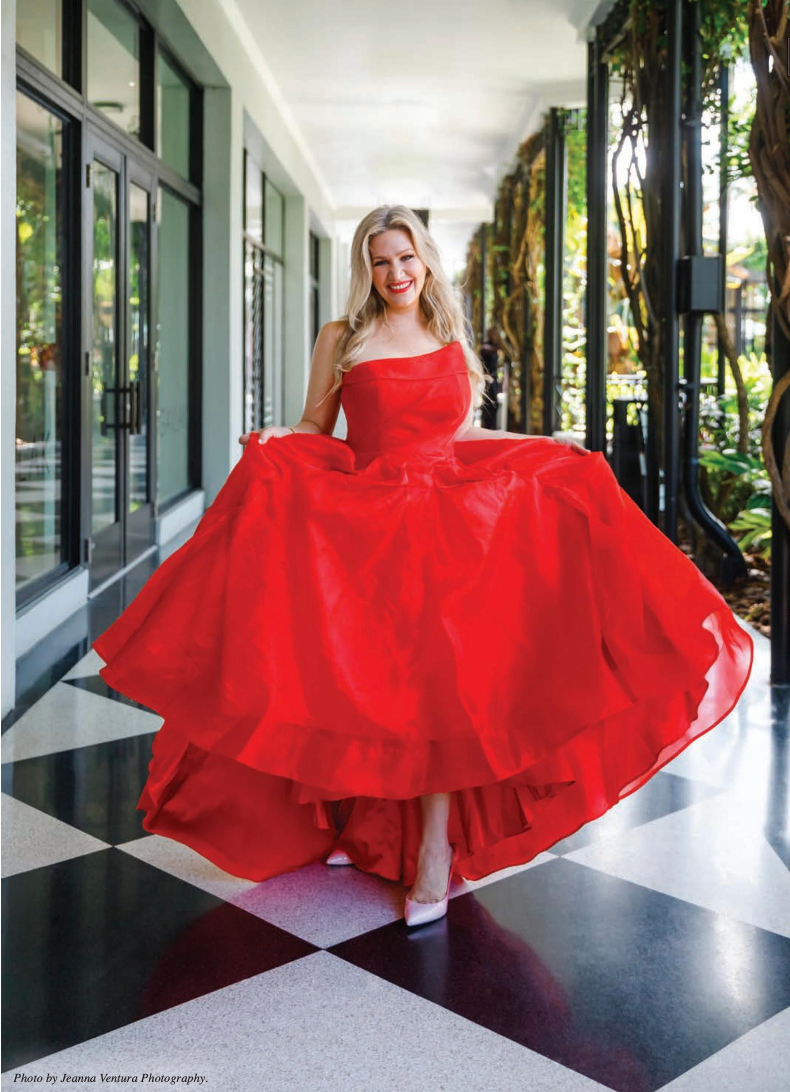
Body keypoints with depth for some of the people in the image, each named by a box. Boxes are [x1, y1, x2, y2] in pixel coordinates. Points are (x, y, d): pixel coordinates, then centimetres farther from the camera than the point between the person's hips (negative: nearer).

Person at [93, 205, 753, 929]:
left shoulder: (452, 343, 15)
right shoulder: (341, 339, 8)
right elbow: (314, 431, 9)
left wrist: (557, 450, 22)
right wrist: (271, 439, -12)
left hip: (449, 519, 1)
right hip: (363, 521, -1)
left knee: (439, 675, -12)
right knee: (361, 675, -2)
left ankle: (435, 843, -5)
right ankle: (361, 821, 18)